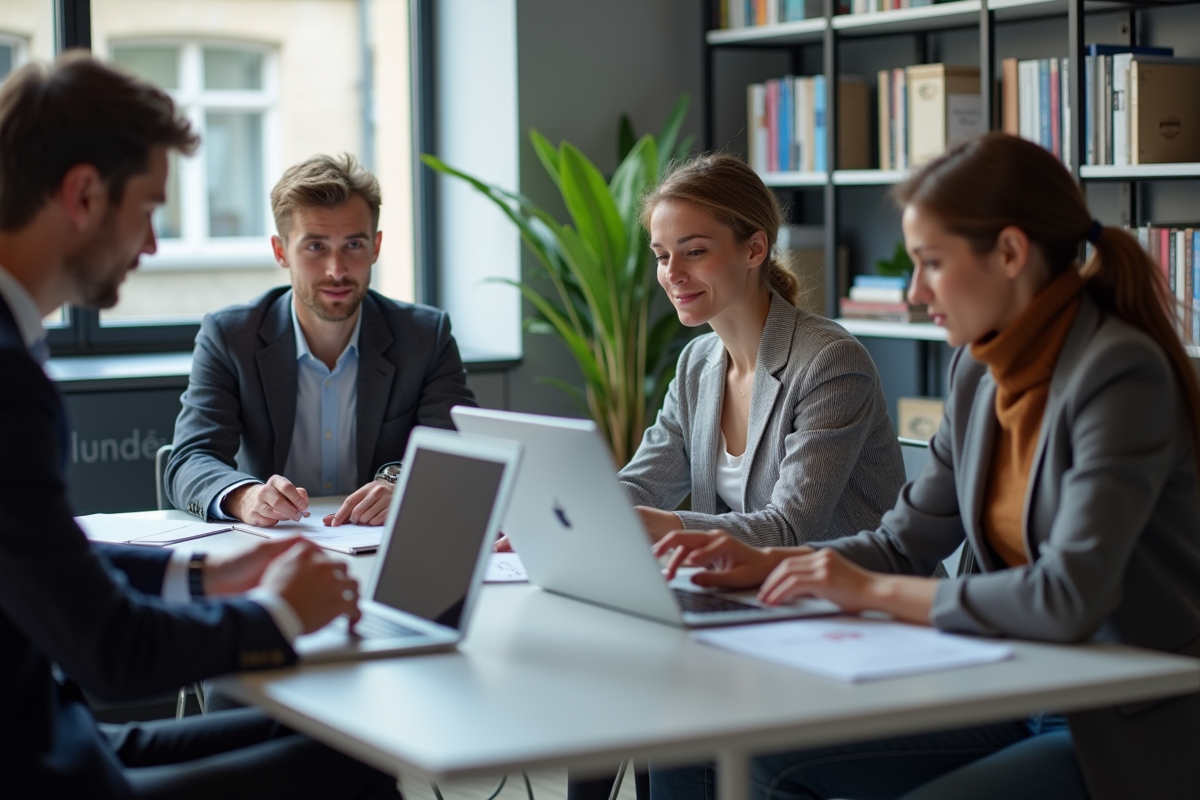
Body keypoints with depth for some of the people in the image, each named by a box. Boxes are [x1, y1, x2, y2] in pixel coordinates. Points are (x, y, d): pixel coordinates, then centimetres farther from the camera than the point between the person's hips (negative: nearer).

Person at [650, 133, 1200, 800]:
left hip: (1138, 732, -8)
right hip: (1028, 694, 8)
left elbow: (1068, 599, -29)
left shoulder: (1120, 372, -21)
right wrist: (765, 564, -1)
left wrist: (875, 591, -20)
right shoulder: (980, 369, 6)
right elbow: (906, 541, 14)